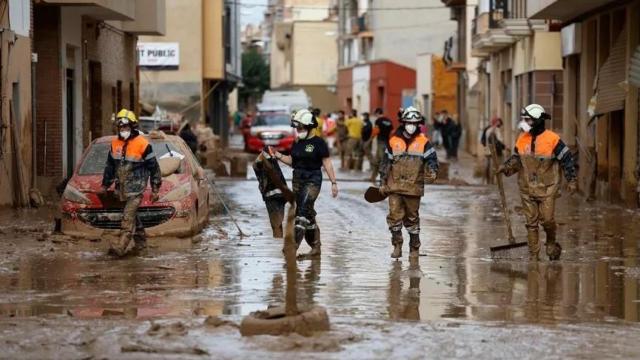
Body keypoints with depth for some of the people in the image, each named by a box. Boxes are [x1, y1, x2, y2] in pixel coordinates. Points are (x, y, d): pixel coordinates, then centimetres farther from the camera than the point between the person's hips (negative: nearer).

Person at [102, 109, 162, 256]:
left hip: (136, 187, -6)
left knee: (128, 215, -16)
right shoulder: (115, 143, 8)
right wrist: (105, 185, 22)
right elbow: (110, 165, 20)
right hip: (122, 187, 6)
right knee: (132, 215, 15)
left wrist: (155, 189, -3)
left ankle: (122, 246, -23)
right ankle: (140, 241, 30)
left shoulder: (142, 144, -10)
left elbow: (154, 167, -4)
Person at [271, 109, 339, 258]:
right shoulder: (297, 143, 11)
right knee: (308, 214, 10)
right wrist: (278, 155, 3)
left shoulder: (319, 143, -8)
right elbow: (292, 161, 17)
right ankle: (315, 247, 19)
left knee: (303, 211, -17)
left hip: (312, 180, -7)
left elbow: (327, 164, -6)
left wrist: (333, 182, -8)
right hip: (298, 180, 7)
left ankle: (295, 244, -23)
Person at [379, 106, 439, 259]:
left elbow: (432, 159, -3)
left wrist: (432, 172, -24)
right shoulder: (393, 141, 5)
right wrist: (383, 183, 10)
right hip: (395, 186, 1)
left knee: (412, 218, 8)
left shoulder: (423, 142, 1)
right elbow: (386, 163, 11)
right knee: (394, 215, -9)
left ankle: (414, 248, 20)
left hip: (414, 187, -1)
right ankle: (397, 246, 2)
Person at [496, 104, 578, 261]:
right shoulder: (522, 139, 4)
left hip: (546, 188, -4)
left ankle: (551, 243, 24)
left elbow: (567, 159, -6)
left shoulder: (552, 139, -10)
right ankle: (533, 255, 10)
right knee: (531, 223, 5)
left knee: (547, 220, -6)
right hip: (527, 188, 4)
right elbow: (516, 159, 14)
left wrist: (572, 180, -9)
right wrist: (506, 167, -5)